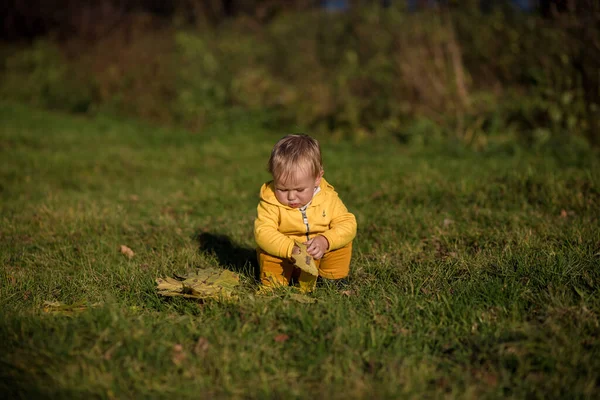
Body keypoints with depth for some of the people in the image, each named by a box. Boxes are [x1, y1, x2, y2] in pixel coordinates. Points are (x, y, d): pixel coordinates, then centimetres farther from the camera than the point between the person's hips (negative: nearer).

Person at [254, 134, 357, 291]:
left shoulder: (328, 197, -14)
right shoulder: (270, 201, -20)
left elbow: (347, 224, -17)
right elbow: (263, 231, -30)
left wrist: (325, 241, -36)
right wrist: (291, 249, -44)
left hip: (321, 255, 2)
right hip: (283, 256, -2)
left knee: (343, 242, -17)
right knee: (266, 253, -28)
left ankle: (332, 278, -1)